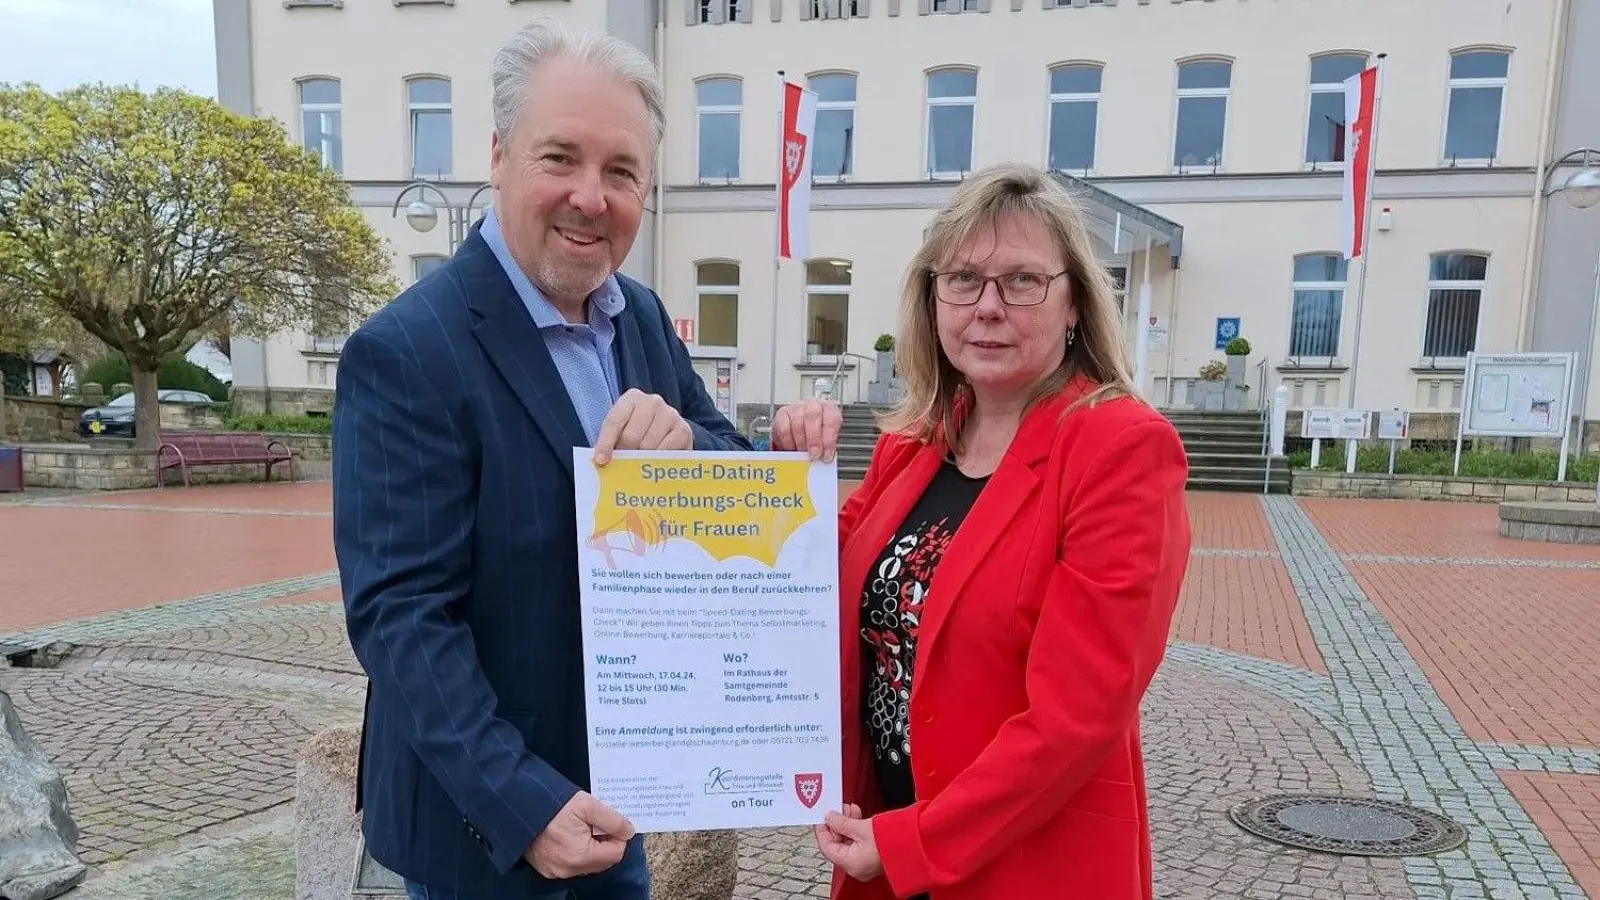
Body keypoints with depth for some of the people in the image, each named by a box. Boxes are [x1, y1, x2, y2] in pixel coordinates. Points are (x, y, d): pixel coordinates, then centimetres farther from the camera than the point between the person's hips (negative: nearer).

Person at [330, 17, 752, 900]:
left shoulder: (643, 316, 0)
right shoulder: (405, 354, -20)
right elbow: (398, 614, -21)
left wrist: (685, 442, -22)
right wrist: (524, 804, -25)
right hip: (483, 812, -6)